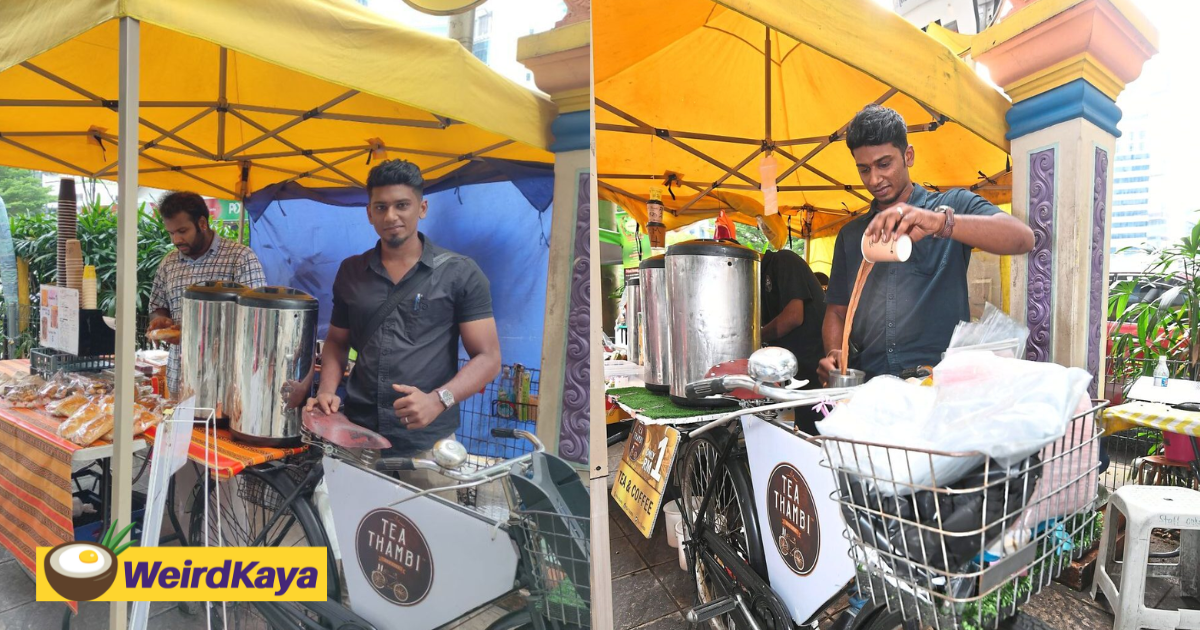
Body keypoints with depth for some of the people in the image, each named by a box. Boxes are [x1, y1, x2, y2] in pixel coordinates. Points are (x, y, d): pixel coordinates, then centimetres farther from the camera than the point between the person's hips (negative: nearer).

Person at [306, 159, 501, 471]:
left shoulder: (460, 273, -5)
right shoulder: (350, 272, 8)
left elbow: (487, 357, -7)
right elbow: (336, 342, 19)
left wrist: (438, 399, -22)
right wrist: (327, 390, 0)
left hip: (427, 442, -3)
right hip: (355, 434, 3)